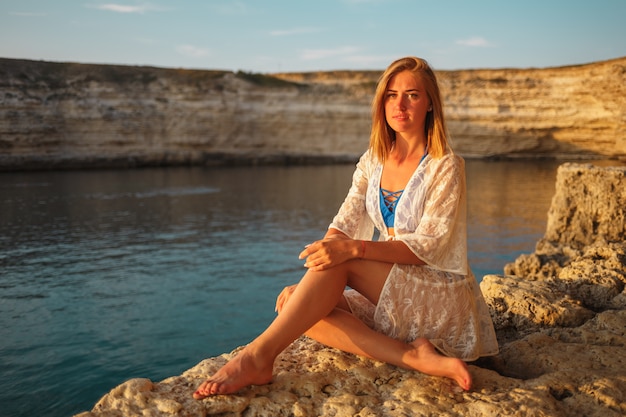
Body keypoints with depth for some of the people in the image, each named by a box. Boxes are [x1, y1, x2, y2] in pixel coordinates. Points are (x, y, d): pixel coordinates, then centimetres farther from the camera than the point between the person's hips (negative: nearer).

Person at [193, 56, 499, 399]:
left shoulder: (446, 167, -10)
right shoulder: (372, 162, 7)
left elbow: (427, 246, -19)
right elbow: (343, 226, -2)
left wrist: (353, 249, -34)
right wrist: (307, 282, -17)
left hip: (443, 299, -5)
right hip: (389, 293, 6)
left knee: (342, 260, -29)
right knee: (294, 301, -19)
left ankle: (259, 355, -28)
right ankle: (414, 358, -26)